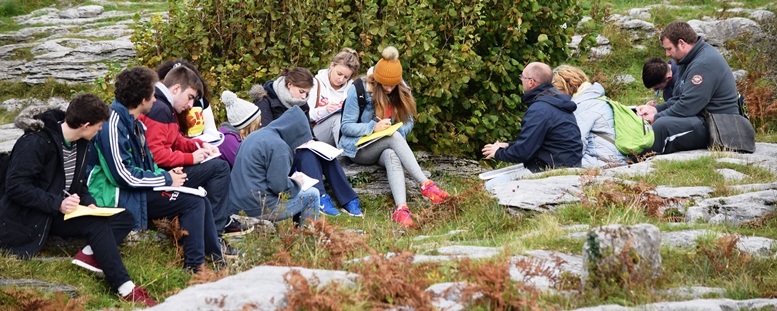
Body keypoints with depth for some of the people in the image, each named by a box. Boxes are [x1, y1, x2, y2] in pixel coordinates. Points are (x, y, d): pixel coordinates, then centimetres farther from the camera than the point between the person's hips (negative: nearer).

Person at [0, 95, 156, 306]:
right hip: (28, 219, -9)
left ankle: (89, 255, -28)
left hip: (60, 213, 9)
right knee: (96, 224, -29)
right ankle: (125, 289, -34)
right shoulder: (36, 142, -20)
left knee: (125, 219, -6)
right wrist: (57, 203, -30)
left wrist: (88, 202, -6)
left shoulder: (81, 144, 6)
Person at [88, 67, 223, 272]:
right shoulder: (114, 126, -20)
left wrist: (167, 174, 2)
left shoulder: (133, 122, 12)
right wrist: (166, 179, -14)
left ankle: (215, 258, 11)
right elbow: (124, 175, -22)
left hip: (137, 189, 10)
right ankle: (194, 266, -12)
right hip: (119, 197, -10)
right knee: (193, 203, -16)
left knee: (200, 200, 5)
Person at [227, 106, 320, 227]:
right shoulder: (278, 146, -17)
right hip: (260, 209, -10)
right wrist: (296, 183, 1)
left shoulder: (254, 136, 12)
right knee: (312, 194, 2)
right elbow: (280, 187, -20)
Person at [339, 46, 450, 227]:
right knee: (394, 137, -34)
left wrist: (397, 131, -17)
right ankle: (426, 185, -43)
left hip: (385, 148, 3)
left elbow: (408, 122, 6)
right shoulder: (358, 90, -13)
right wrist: (373, 127, -26)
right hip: (359, 149, -3)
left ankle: (401, 209, -58)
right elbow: (346, 126, -11)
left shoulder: (401, 92, 1)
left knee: (392, 157, -36)